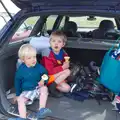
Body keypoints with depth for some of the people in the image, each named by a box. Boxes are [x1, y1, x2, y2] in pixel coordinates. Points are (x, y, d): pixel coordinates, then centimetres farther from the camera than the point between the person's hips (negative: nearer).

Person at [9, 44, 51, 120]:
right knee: (20, 100, -24)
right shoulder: (21, 70, -10)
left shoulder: (39, 67, -10)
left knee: (44, 88, -28)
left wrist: (43, 81, -22)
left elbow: (45, 74, 2)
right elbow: (17, 82, 3)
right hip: (26, 92, 0)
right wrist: (18, 95, 7)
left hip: (38, 89, 0)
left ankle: (41, 110, -33)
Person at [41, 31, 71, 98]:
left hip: (57, 76, 7)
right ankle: (51, 87, -17)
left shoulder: (63, 53, -1)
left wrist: (66, 64, -13)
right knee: (67, 71, -21)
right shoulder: (48, 54, -21)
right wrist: (63, 67, -22)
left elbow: (66, 63, 11)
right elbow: (49, 71, -25)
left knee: (67, 88, -8)